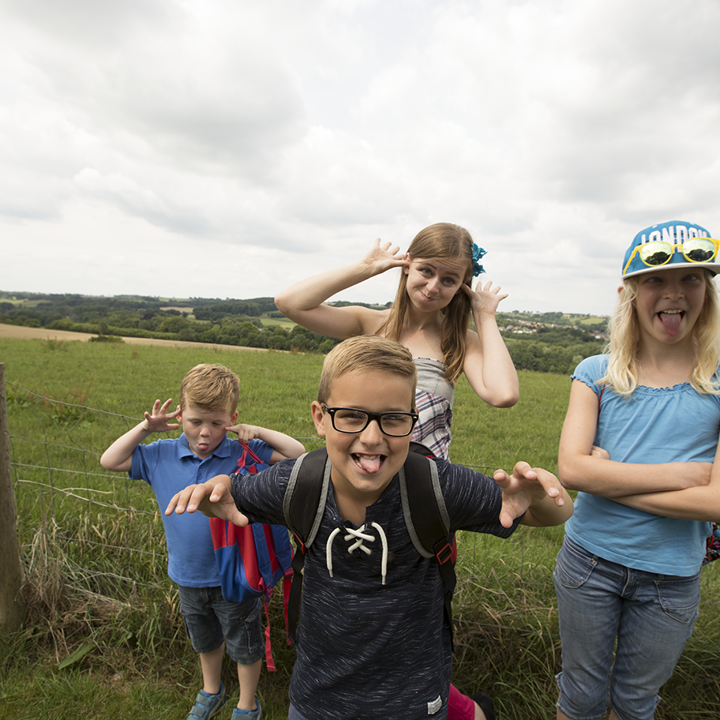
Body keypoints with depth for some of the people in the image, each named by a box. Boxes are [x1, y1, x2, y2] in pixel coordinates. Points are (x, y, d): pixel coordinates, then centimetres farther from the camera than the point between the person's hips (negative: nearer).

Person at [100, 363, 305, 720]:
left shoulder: (244, 454, -19)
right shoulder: (162, 456, -9)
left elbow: (298, 454, -18)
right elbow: (109, 461, -1)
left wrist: (256, 432, -27)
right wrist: (144, 428, -13)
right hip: (188, 577, 4)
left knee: (245, 645, 19)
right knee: (205, 641, 31)